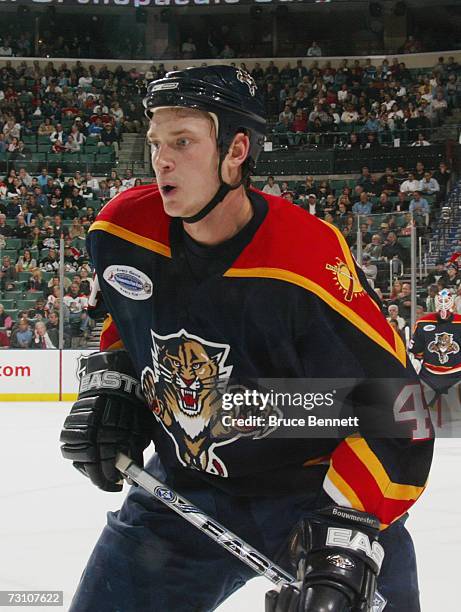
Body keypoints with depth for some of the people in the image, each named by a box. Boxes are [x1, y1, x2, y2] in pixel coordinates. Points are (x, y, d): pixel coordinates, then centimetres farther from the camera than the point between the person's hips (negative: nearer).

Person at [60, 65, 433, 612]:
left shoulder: (309, 263, -26)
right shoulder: (121, 231, -9)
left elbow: (396, 414, -24)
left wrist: (346, 529, -31)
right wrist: (107, 381, 2)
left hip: (316, 489, -4)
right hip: (184, 489, 4)